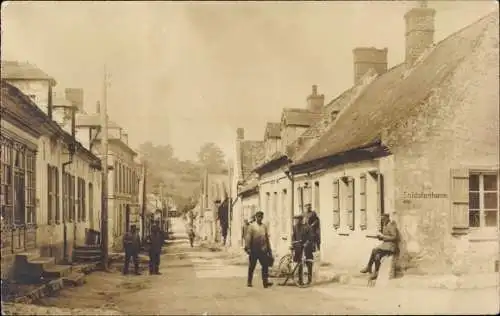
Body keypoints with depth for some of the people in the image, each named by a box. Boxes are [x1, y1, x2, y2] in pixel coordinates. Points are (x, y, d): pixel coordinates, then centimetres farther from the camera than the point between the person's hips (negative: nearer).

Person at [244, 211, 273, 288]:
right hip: (254, 250, -3)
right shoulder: (252, 226, -1)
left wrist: (269, 250, 14)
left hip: (263, 250, 3)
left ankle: (265, 281, -3)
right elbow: (248, 237, -5)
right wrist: (247, 248, -13)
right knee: (252, 267, 5)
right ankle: (249, 282, 14)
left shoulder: (264, 226, 12)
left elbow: (267, 238, 16)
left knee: (265, 265, -5)